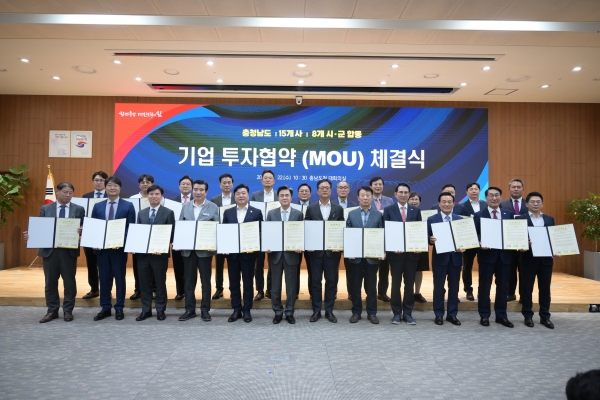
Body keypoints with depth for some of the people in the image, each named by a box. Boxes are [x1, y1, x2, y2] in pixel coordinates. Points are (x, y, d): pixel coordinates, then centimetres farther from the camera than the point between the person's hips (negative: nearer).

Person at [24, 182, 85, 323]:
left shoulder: (79, 209, 4)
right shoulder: (45, 209, 7)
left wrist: (80, 231, -22)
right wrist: (30, 234, -13)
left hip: (69, 250, -1)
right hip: (49, 250, 1)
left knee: (69, 281, 5)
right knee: (50, 282, 9)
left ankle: (68, 310, 17)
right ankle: (52, 311, 21)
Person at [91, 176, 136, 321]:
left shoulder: (128, 206, -1)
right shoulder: (97, 206, 10)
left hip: (119, 248, -3)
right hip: (102, 248, 3)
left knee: (120, 278, 6)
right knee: (104, 278, 9)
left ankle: (119, 308, 16)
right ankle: (105, 308, 20)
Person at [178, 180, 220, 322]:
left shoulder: (213, 207, -2)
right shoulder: (185, 206, 8)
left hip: (205, 249, -3)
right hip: (188, 249, 3)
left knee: (205, 280, 6)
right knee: (189, 280, 9)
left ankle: (205, 310, 16)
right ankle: (190, 309, 19)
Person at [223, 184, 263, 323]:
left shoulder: (256, 212, 0)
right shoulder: (228, 212, 8)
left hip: (248, 253, -2)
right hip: (232, 253, 3)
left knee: (248, 283, 5)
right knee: (233, 283, 8)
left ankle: (247, 310, 16)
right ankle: (236, 310, 19)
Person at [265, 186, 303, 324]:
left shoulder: (298, 214, 2)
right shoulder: (271, 213, 6)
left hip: (291, 254, -1)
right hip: (275, 254, 1)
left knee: (291, 285, 6)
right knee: (275, 285, 8)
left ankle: (289, 312, 19)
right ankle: (278, 312, 20)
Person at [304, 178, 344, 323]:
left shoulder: (338, 208, 5)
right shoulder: (311, 208, 4)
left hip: (332, 250, 0)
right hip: (315, 250, 0)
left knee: (331, 281, 5)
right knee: (316, 280, 5)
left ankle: (329, 311, 16)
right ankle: (316, 310, 15)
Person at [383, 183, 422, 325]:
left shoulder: (416, 210, 8)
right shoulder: (388, 210, 1)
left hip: (412, 252, 2)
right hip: (395, 252, -2)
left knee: (410, 284, 8)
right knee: (396, 283, 6)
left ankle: (408, 313, 17)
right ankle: (397, 313, 16)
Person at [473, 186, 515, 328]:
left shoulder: (509, 214, 9)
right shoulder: (479, 215, 0)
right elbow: (475, 235, -4)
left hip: (504, 254, 3)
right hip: (487, 254, -3)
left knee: (503, 286, 10)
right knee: (484, 286, 5)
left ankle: (501, 316, 21)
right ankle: (484, 315, 15)